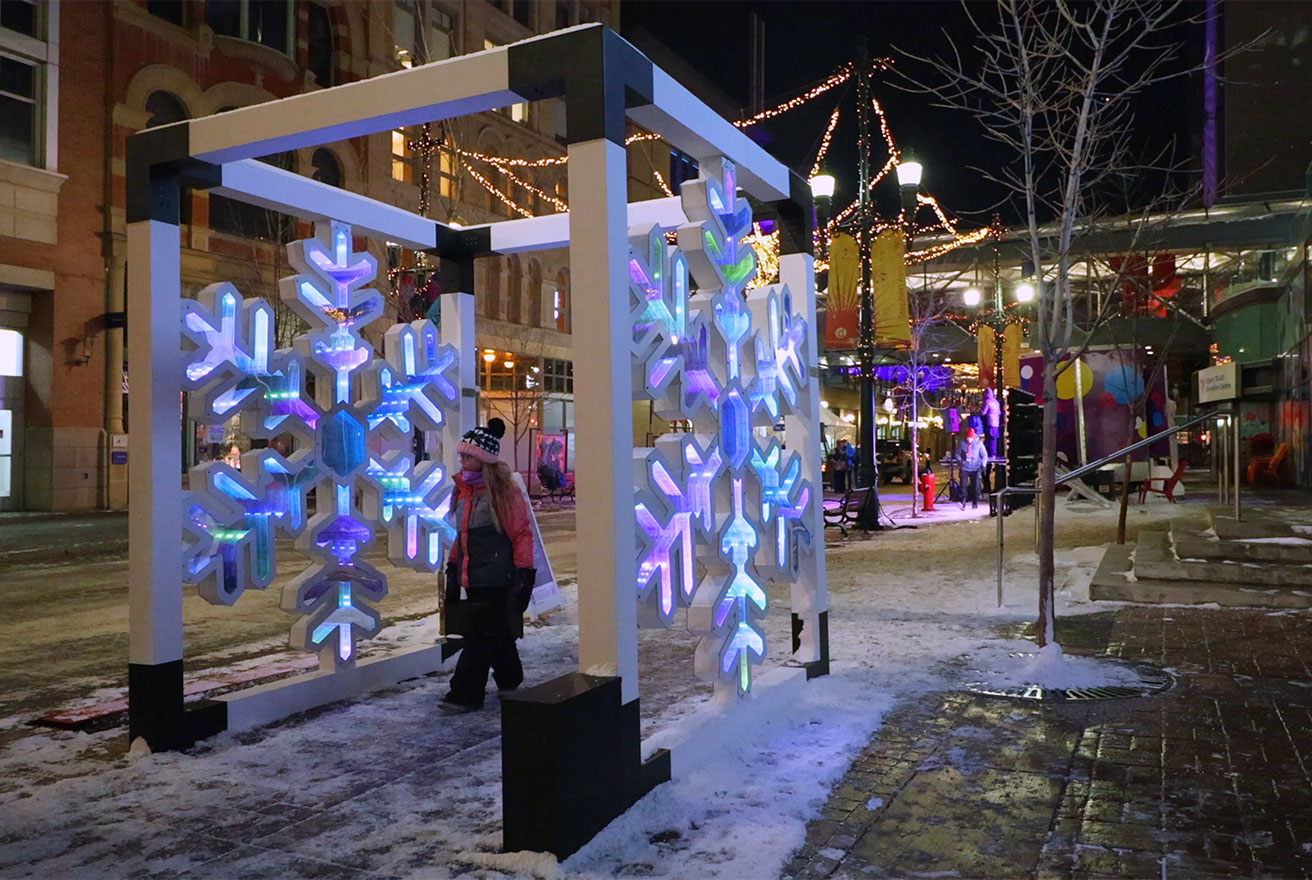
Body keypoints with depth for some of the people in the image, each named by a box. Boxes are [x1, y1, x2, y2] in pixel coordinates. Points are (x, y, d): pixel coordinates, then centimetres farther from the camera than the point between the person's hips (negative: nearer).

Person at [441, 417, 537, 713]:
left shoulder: (504, 492, -12)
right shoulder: (463, 491, 10)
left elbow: (522, 534, -12)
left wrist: (524, 574, -14)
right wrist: (452, 569, 19)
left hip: (497, 580, -7)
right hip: (472, 578, 7)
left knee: (482, 635, -6)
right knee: (497, 634, 17)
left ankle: (466, 694, 0)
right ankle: (510, 680, 33)